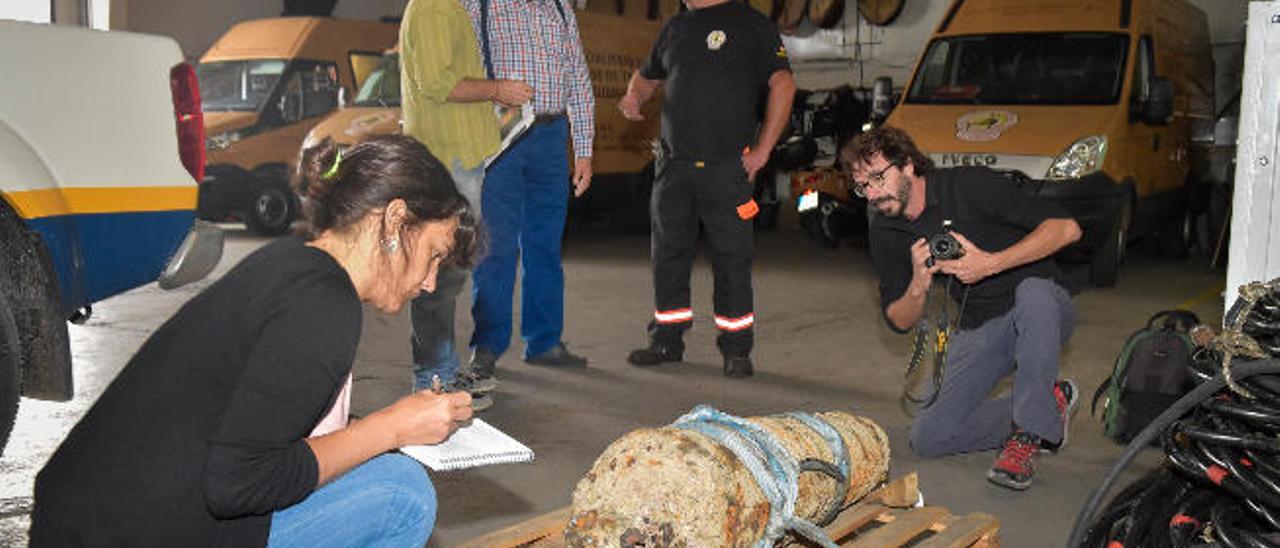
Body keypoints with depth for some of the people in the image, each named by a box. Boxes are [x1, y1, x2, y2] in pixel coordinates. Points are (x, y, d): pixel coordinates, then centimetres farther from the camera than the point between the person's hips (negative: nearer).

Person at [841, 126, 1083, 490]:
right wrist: (919, 286, -19)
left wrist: (991, 263, -31)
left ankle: (1029, 434, -26)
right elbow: (900, 321, 3)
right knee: (928, 438, -12)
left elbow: (1066, 228, -22)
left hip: (1043, 309, -4)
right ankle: (1050, 404, 5)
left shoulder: (969, 185, -17)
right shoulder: (885, 232, -1)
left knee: (1034, 291, -41)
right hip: (978, 329, 5)